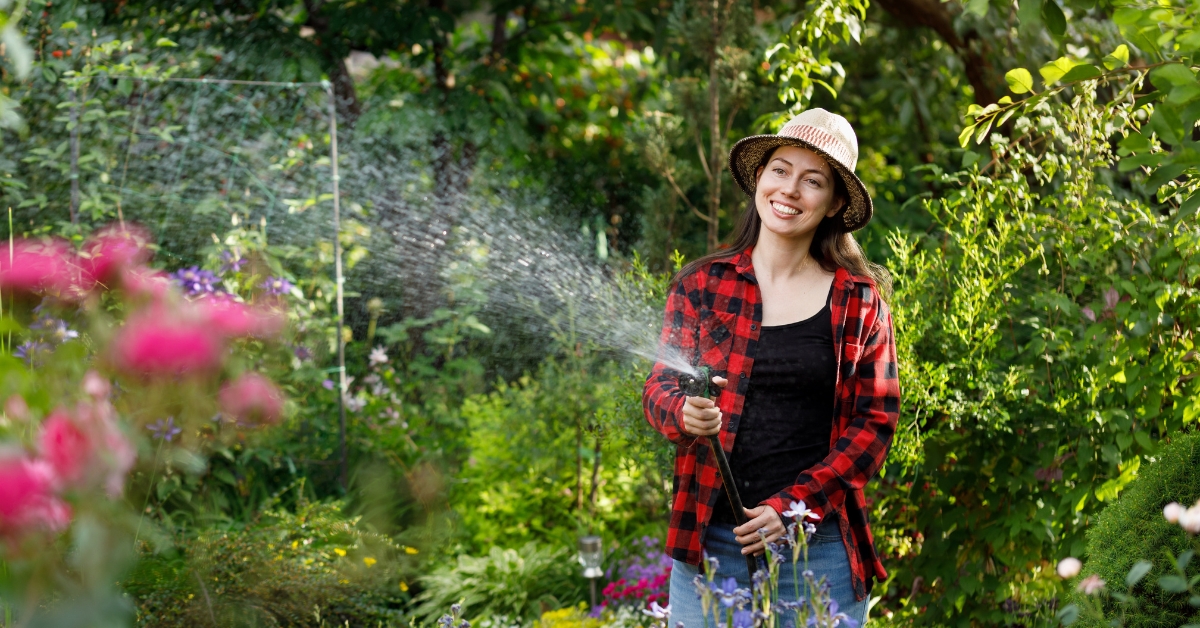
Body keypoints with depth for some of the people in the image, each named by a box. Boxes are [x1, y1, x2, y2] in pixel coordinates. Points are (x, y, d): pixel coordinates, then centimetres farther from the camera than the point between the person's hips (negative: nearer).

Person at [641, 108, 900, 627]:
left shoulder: (860, 299, 4)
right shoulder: (703, 284, 6)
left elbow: (876, 420, 1)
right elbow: (659, 390, 5)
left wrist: (794, 505, -10)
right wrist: (686, 414, -19)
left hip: (818, 544, 0)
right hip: (709, 541, 0)